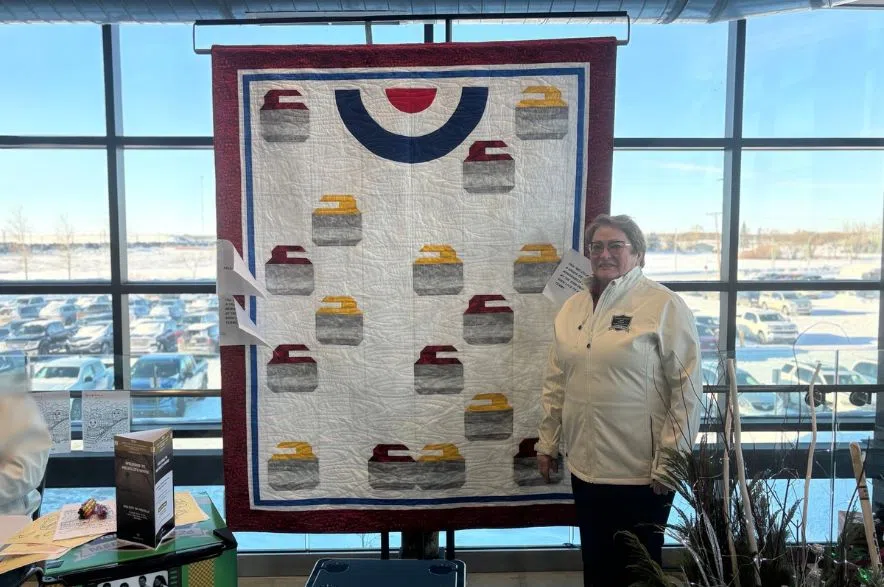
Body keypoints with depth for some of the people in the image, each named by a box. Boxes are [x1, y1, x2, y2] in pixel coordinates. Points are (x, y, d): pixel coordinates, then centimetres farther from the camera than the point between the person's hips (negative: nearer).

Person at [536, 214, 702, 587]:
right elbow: (555, 383, 11)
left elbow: (688, 387, -12)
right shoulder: (572, 308, 8)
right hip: (585, 466, 5)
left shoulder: (665, 305, -10)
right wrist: (547, 443, 11)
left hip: (641, 472, -5)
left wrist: (669, 462, -14)